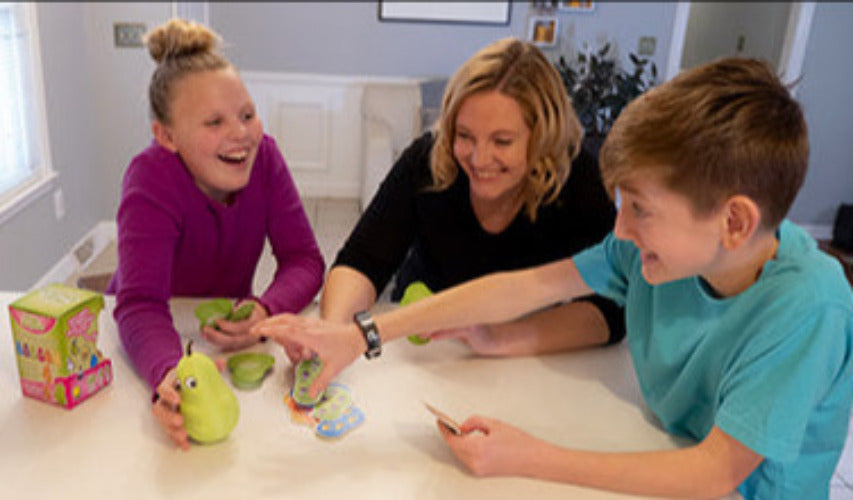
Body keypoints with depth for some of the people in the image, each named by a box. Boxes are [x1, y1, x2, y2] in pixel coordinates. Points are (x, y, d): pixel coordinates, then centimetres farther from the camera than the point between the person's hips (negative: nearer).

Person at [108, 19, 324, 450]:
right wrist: (168, 375, -54)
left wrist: (266, 311, -37)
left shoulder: (263, 155, -13)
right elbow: (140, 303, -33)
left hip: (228, 332, 3)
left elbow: (304, 259, -15)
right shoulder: (151, 179, -24)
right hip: (162, 334, -2)